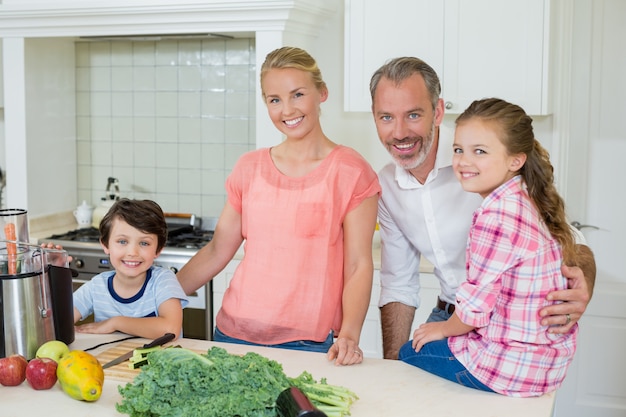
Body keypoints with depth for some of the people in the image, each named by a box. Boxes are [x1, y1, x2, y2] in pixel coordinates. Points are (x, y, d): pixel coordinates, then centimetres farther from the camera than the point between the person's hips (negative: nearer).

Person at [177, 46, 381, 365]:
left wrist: (349, 335, -20)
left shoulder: (351, 172, -4)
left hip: (309, 343, -3)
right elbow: (217, 251, 12)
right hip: (234, 333, 4)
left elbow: (359, 267, -7)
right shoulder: (249, 169, 7)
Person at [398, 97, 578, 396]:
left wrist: (443, 328, -1)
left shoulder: (497, 215, -26)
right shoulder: (528, 202, 2)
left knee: (409, 354, 13)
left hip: (513, 368, -9)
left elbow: (475, 307, -21)